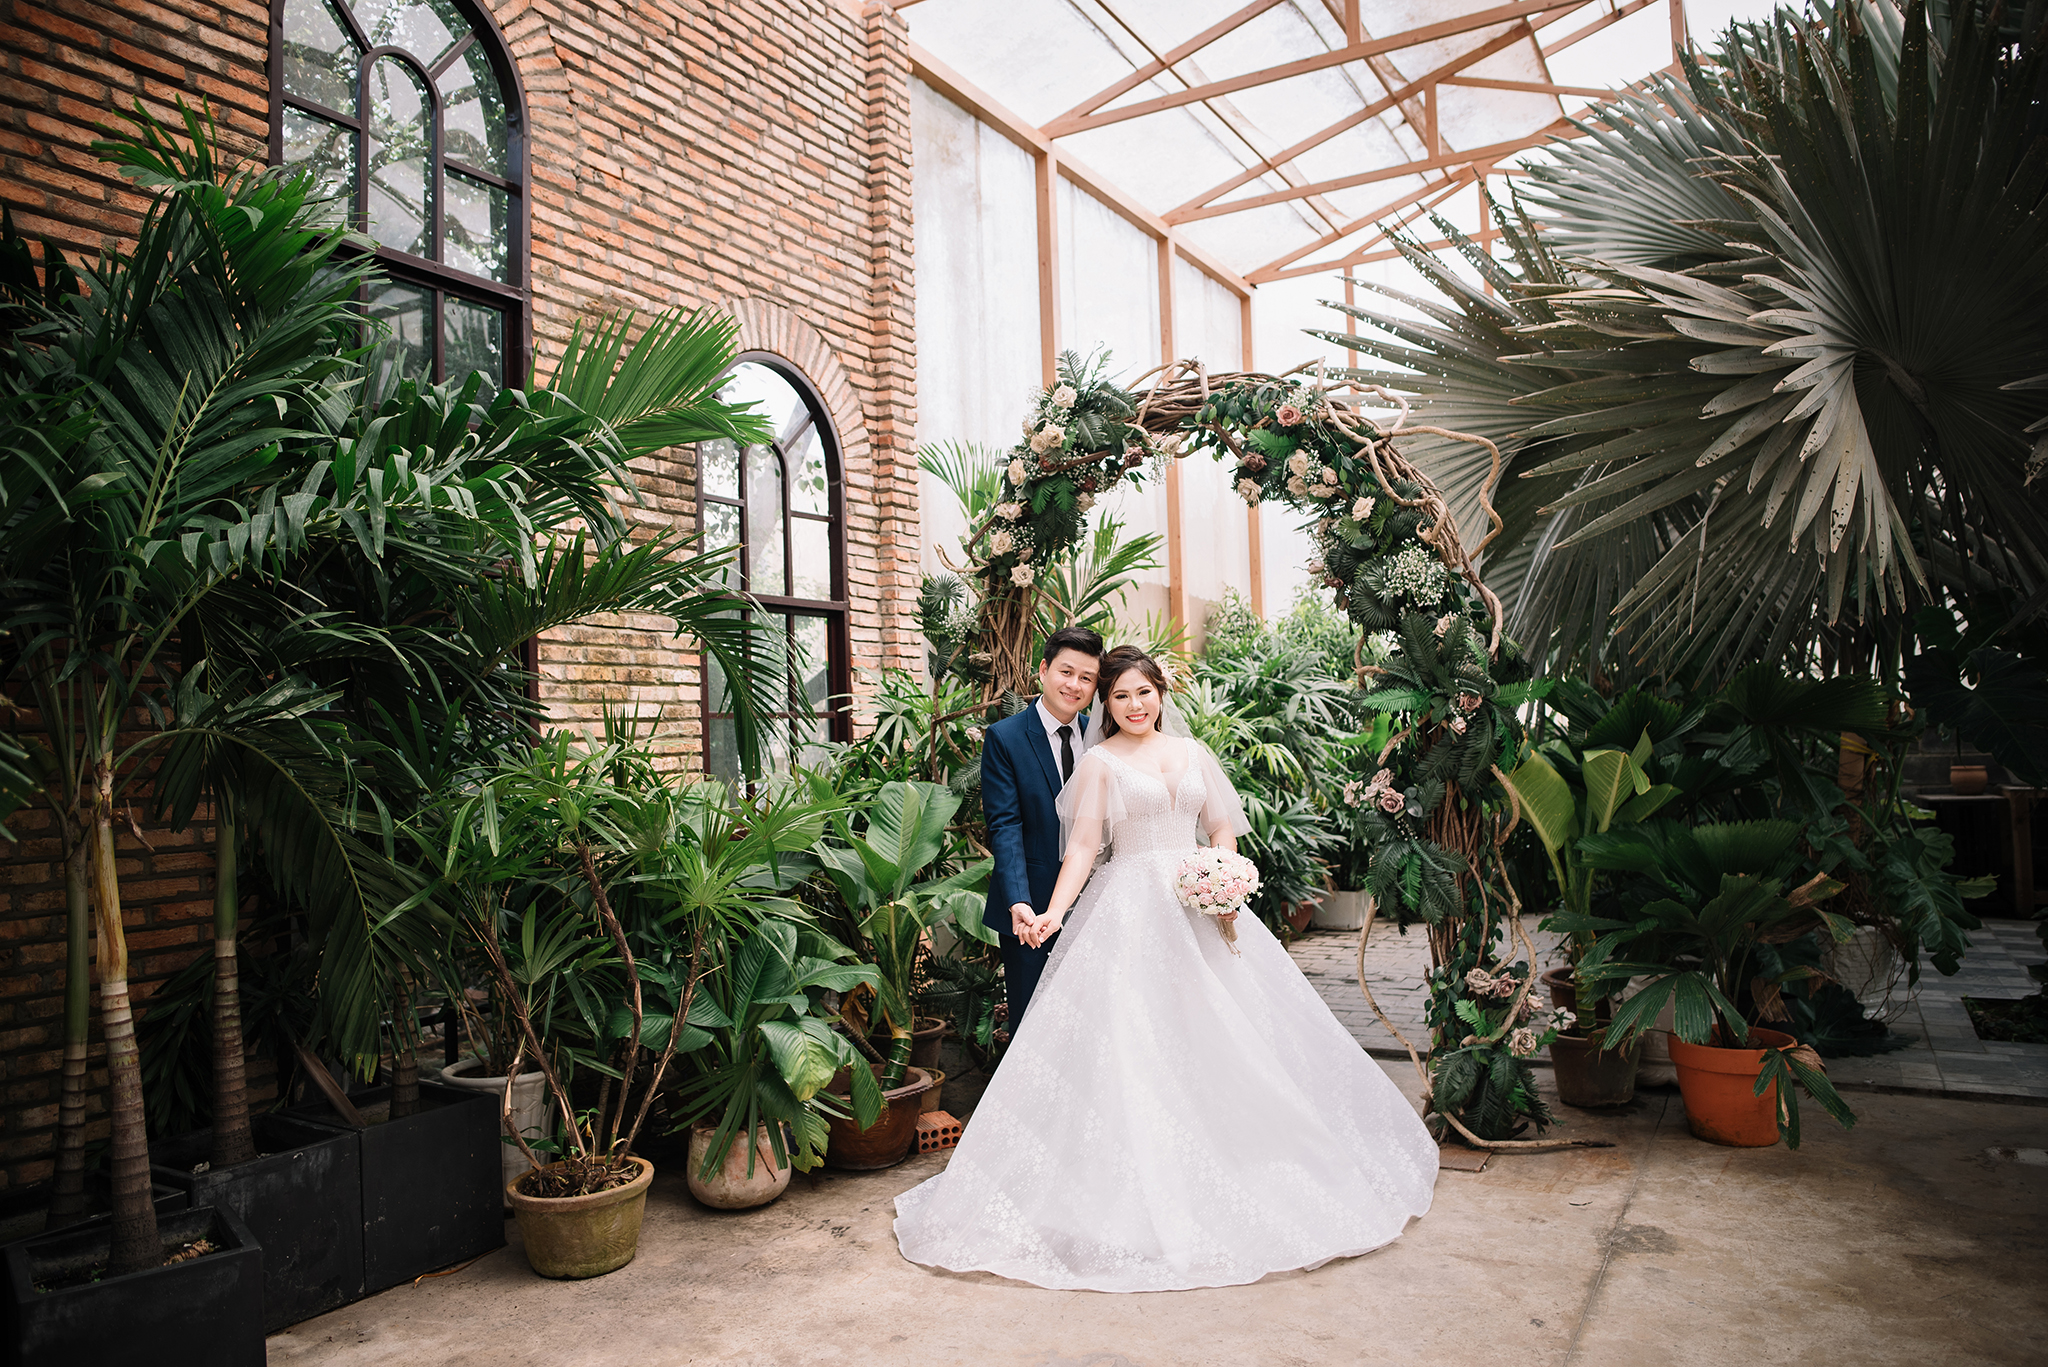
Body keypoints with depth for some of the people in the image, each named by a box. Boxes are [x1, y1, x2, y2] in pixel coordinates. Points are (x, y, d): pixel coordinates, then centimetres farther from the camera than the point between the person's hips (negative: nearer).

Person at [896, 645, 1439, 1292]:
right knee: (1129, 1039, -7)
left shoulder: (1191, 753, 13)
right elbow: (1083, 845, -6)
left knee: (1221, 1033, 4)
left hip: (1199, 906, 4)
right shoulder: (1099, 762, 1)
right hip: (1128, 912, -4)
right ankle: (1142, 1196, 2)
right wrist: (1052, 913, -18)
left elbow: (1223, 830, 14)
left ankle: (1233, 1162, 20)